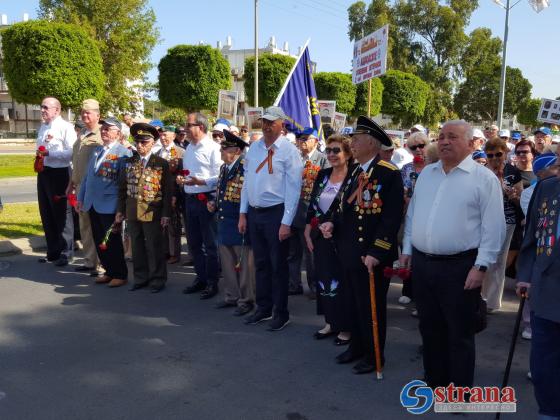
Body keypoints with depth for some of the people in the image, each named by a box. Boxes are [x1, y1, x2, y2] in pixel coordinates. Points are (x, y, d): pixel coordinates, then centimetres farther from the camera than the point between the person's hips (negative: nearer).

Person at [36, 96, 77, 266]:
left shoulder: (66, 127, -12)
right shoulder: (42, 127, 15)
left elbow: (72, 152, -21)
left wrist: (49, 153, -24)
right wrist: (39, 154, 3)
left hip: (59, 173, -9)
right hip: (43, 172, 9)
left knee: (61, 214, 1)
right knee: (46, 214, 15)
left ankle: (65, 253, 13)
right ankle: (52, 251, 28)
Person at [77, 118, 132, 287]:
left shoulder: (123, 153, -8)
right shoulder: (97, 150, 15)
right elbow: (87, 176, 18)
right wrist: (80, 198, 15)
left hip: (109, 205, -7)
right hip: (92, 204, 7)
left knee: (113, 242, 2)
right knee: (99, 242, 12)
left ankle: (120, 275, 16)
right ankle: (109, 272, 25)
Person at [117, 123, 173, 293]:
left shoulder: (162, 164, -5)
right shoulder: (129, 163, 8)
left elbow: (168, 191, -6)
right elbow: (123, 188, 11)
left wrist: (166, 214, -9)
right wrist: (120, 210, 7)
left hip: (152, 213, -4)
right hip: (132, 212, 4)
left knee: (154, 247, 3)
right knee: (137, 247, 12)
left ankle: (157, 280, 16)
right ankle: (140, 279, 25)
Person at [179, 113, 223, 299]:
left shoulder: (213, 148, -10)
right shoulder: (189, 148, 15)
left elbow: (219, 177, -15)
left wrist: (199, 181, -25)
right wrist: (181, 178, 2)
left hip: (206, 199, -8)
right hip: (190, 199, 8)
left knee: (210, 244, 2)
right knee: (193, 242, 15)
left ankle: (212, 282, 13)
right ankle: (201, 278, 29)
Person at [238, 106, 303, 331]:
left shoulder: (289, 150, -10)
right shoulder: (254, 148, 8)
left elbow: (293, 188, -13)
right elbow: (247, 181, 12)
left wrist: (286, 222, -16)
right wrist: (243, 213, 10)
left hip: (276, 213, -6)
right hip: (254, 212, 6)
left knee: (278, 265, 5)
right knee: (260, 262, 16)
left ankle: (281, 313, 19)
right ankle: (263, 308, 30)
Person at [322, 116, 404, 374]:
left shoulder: (388, 173, -15)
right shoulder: (355, 172, 13)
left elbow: (392, 217, -20)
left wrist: (376, 253, -24)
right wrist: (333, 224, 0)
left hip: (371, 255, -8)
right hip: (349, 251, 8)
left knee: (372, 306, 7)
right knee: (355, 303, 20)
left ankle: (374, 356, 24)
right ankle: (357, 347, 37)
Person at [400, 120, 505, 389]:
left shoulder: (484, 178, -7)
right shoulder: (426, 173, 11)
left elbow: (493, 227, -10)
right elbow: (412, 214, 17)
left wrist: (481, 266, -15)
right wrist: (407, 250, 13)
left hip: (459, 266, -6)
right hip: (422, 262, 6)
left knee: (459, 332, 6)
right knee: (430, 327, 16)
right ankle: (434, 380, 33)